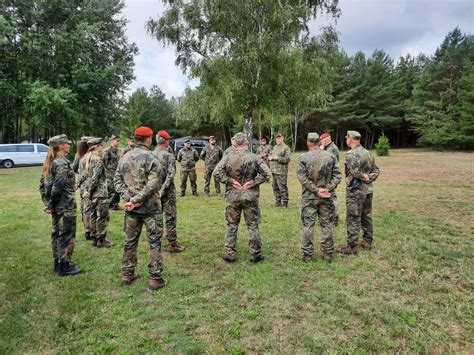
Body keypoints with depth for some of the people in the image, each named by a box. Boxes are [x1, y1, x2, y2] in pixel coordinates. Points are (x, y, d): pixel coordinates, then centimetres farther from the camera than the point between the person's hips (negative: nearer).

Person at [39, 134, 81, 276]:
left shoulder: (49, 162, 10)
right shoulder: (63, 163, -18)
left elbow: (42, 184, 13)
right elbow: (58, 186, -23)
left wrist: (47, 202, 13)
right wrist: (51, 204, -12)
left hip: (56, 206, 9)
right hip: (66, 206, -9)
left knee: (56, 233, 17)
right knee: (67, 235, 0)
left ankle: (58, 262, 29)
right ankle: (64, 267, 8)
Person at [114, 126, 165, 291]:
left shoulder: (124, 157, 7)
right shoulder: (150, 158, -12)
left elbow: (117, 181, 3)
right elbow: (152, 185, -21)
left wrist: (129, 199, -5)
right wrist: (135, 200, -16)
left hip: (131, 208, 6)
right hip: (150, 207, -6)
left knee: (130, 241, 17)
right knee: (154, 242, 4)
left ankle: (127, 274, 27)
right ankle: (155, 278, 9)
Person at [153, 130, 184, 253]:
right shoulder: (169, 156, -13)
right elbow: (170, 175, -20)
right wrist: (162, 190, -19)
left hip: (154, 191, 5)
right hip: (168, 192, -5)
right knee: (170, 218, 2)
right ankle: (173, 245, 9)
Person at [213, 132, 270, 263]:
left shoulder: (228, 157, -6)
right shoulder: (254, 157, -8)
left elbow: (216, 172, -9)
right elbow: (266, 173, -13)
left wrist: (230, 181, -7)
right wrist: (253, 182, -8)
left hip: (232, 197, 1)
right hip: (250, 197, -1)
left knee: (232, 225, 13)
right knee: (253, 226, 10)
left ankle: (229, 254, 18)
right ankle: (255, 254, 17)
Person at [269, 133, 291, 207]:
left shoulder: (286, 148, -7)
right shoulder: (275, 147, 19)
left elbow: (287, 159, -16)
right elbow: (270, 156, 25)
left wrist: (277, 158, -19)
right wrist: (270, 158, 1)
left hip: (281, 172, -8)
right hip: (274, 171, 9)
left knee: (282, 187, -7)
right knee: (275, 187, 15)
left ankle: (284, 202, 1)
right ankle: (278, 201, 26)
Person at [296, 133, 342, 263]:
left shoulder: (303, 157, -7)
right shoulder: (330, 156, 3)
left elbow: (302, 177, -14)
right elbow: (338, 175, -1)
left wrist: (316, 190, -12)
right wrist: (328, 189, -7)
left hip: (309, 196, -2)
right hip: (326, 197, 3)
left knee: (308, 225, 5)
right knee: (327, 224, 12)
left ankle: (307, 254, 12)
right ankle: (328, 253, 19)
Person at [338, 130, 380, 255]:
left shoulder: (351, 154, -15)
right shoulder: (368, 153, 11)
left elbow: (354, 171, -27)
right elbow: (376, 170, 9)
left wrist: (363, 176, -10)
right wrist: (368, 178, -6)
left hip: (355, 191, -8)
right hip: (368, 190, 8)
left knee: (353, 219, -1)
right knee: (367, 217, 18)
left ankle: (352, 247, 4)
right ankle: (368, 242, 28)